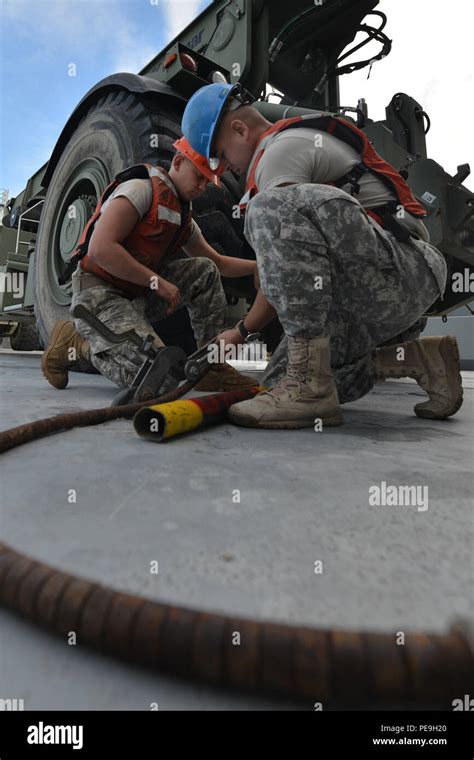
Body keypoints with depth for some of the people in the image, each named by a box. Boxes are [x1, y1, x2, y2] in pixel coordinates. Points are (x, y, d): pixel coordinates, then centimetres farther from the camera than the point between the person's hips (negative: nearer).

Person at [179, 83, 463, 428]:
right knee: (280, 382, 3)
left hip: (400, 267, -9)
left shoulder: (279, 151, -7)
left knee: (276, 208, -29)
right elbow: (291, 255, 26)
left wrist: (242, 331, 3)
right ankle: (418, 358, 6)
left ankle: (310, 386, -29)